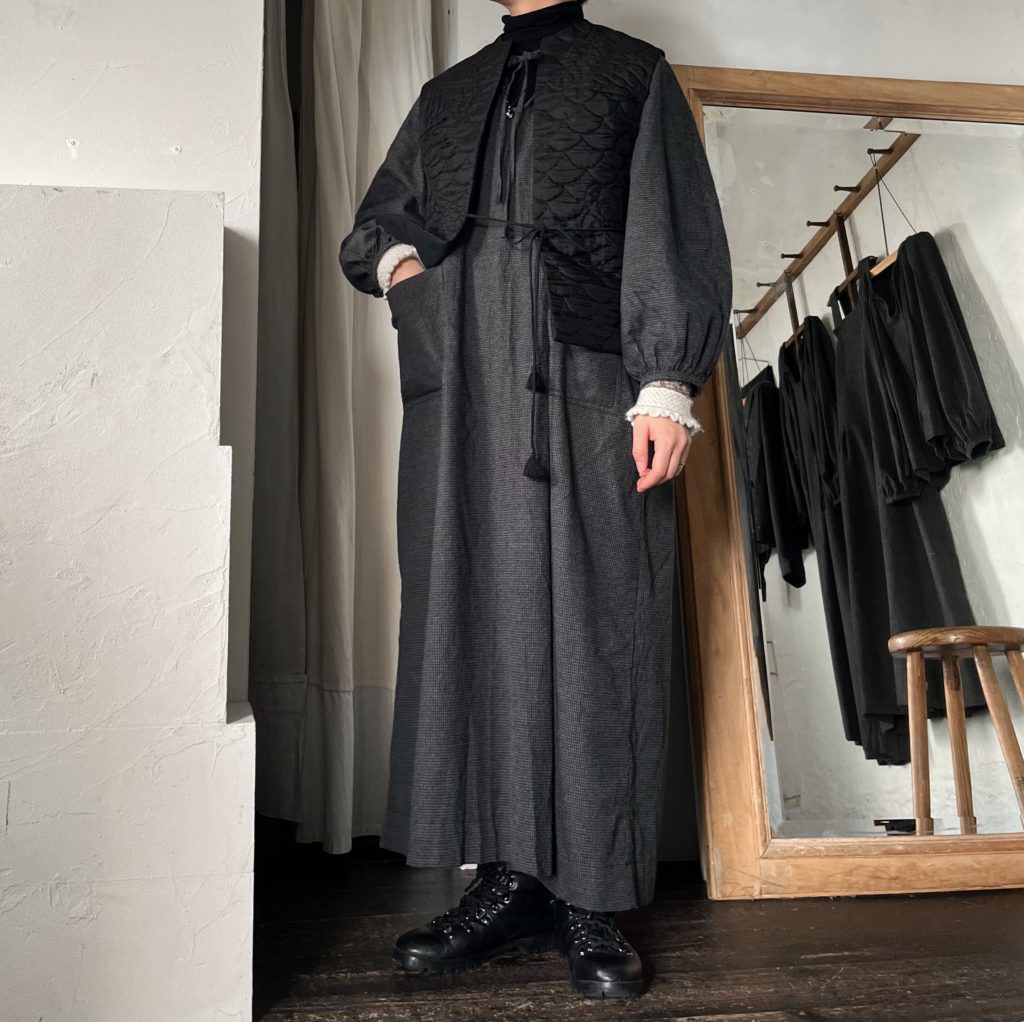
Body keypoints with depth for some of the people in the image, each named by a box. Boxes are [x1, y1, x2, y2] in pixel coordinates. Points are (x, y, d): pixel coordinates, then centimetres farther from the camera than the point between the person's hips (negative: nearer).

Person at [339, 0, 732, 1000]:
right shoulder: (447, 95, 28)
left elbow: (674, 235, 4)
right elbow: (370, 225, 32)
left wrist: (666, 386, -10)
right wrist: (397, 261, 7)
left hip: (587, 387, -3)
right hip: (464, 394, 4)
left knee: (593, 627, -7)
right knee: (476, 618, -1)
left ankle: (589, 897, 3)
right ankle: (509, 880, 8)